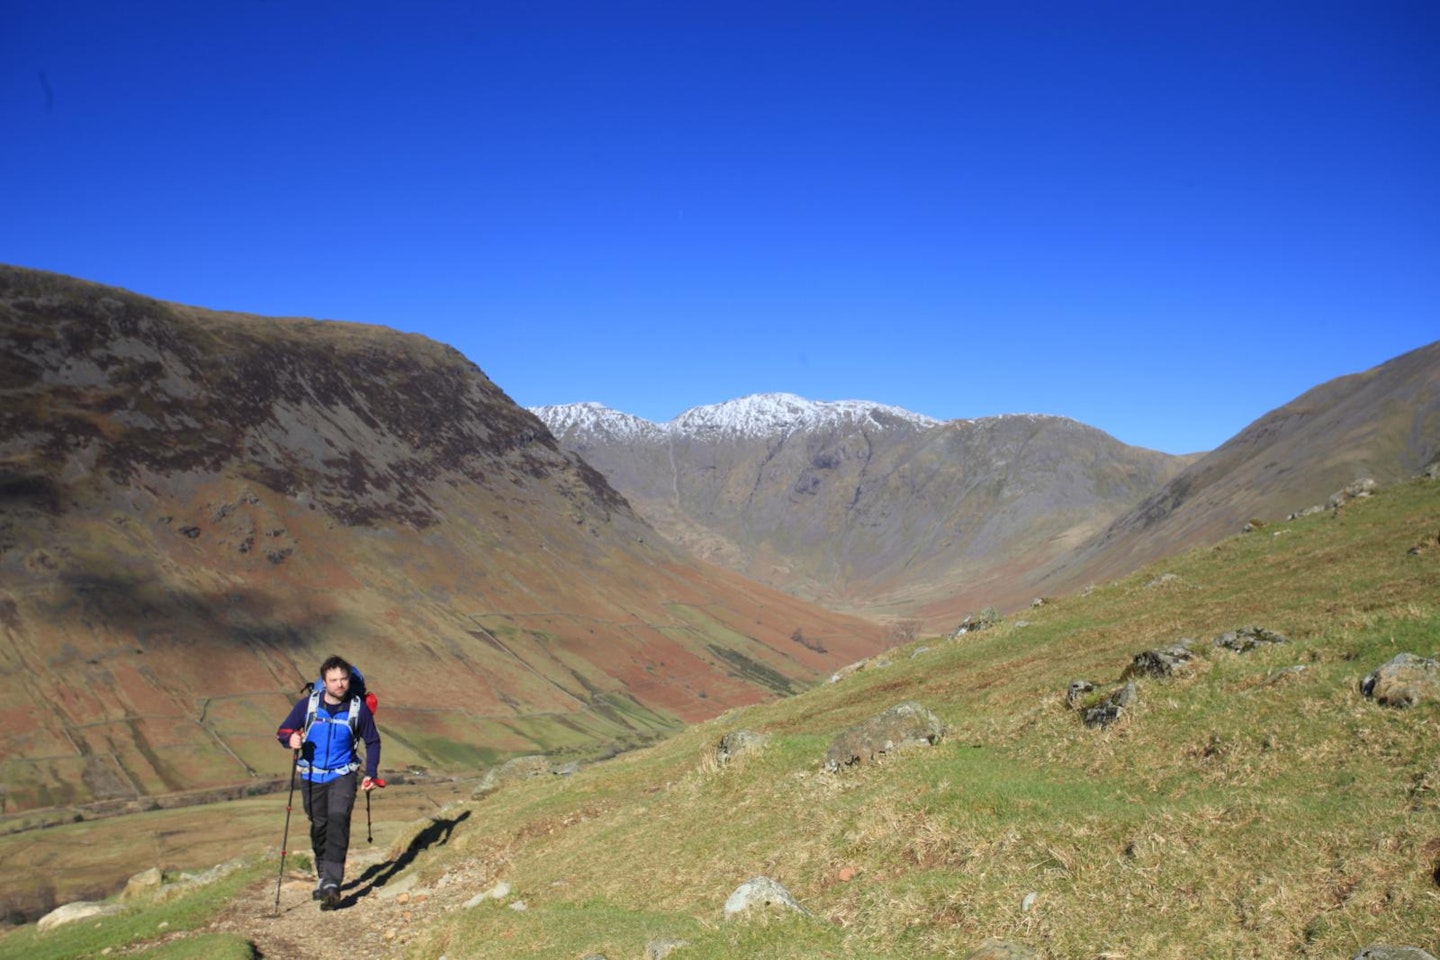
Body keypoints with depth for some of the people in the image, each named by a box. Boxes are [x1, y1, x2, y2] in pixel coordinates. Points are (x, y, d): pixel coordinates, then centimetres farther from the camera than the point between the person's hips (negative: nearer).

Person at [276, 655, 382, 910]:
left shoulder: (358, 708, -7)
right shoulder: (308, 704, -7)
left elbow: (372, 741, 6)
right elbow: (283, 731, 0)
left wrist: (371, 773, -2)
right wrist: (290, 739, -24)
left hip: (343, 775, -2)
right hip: (312, 776, 2)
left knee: (338, 821, -20)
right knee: (319, 827, 11)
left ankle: (332, 883, -22)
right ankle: (324, 877, 30)